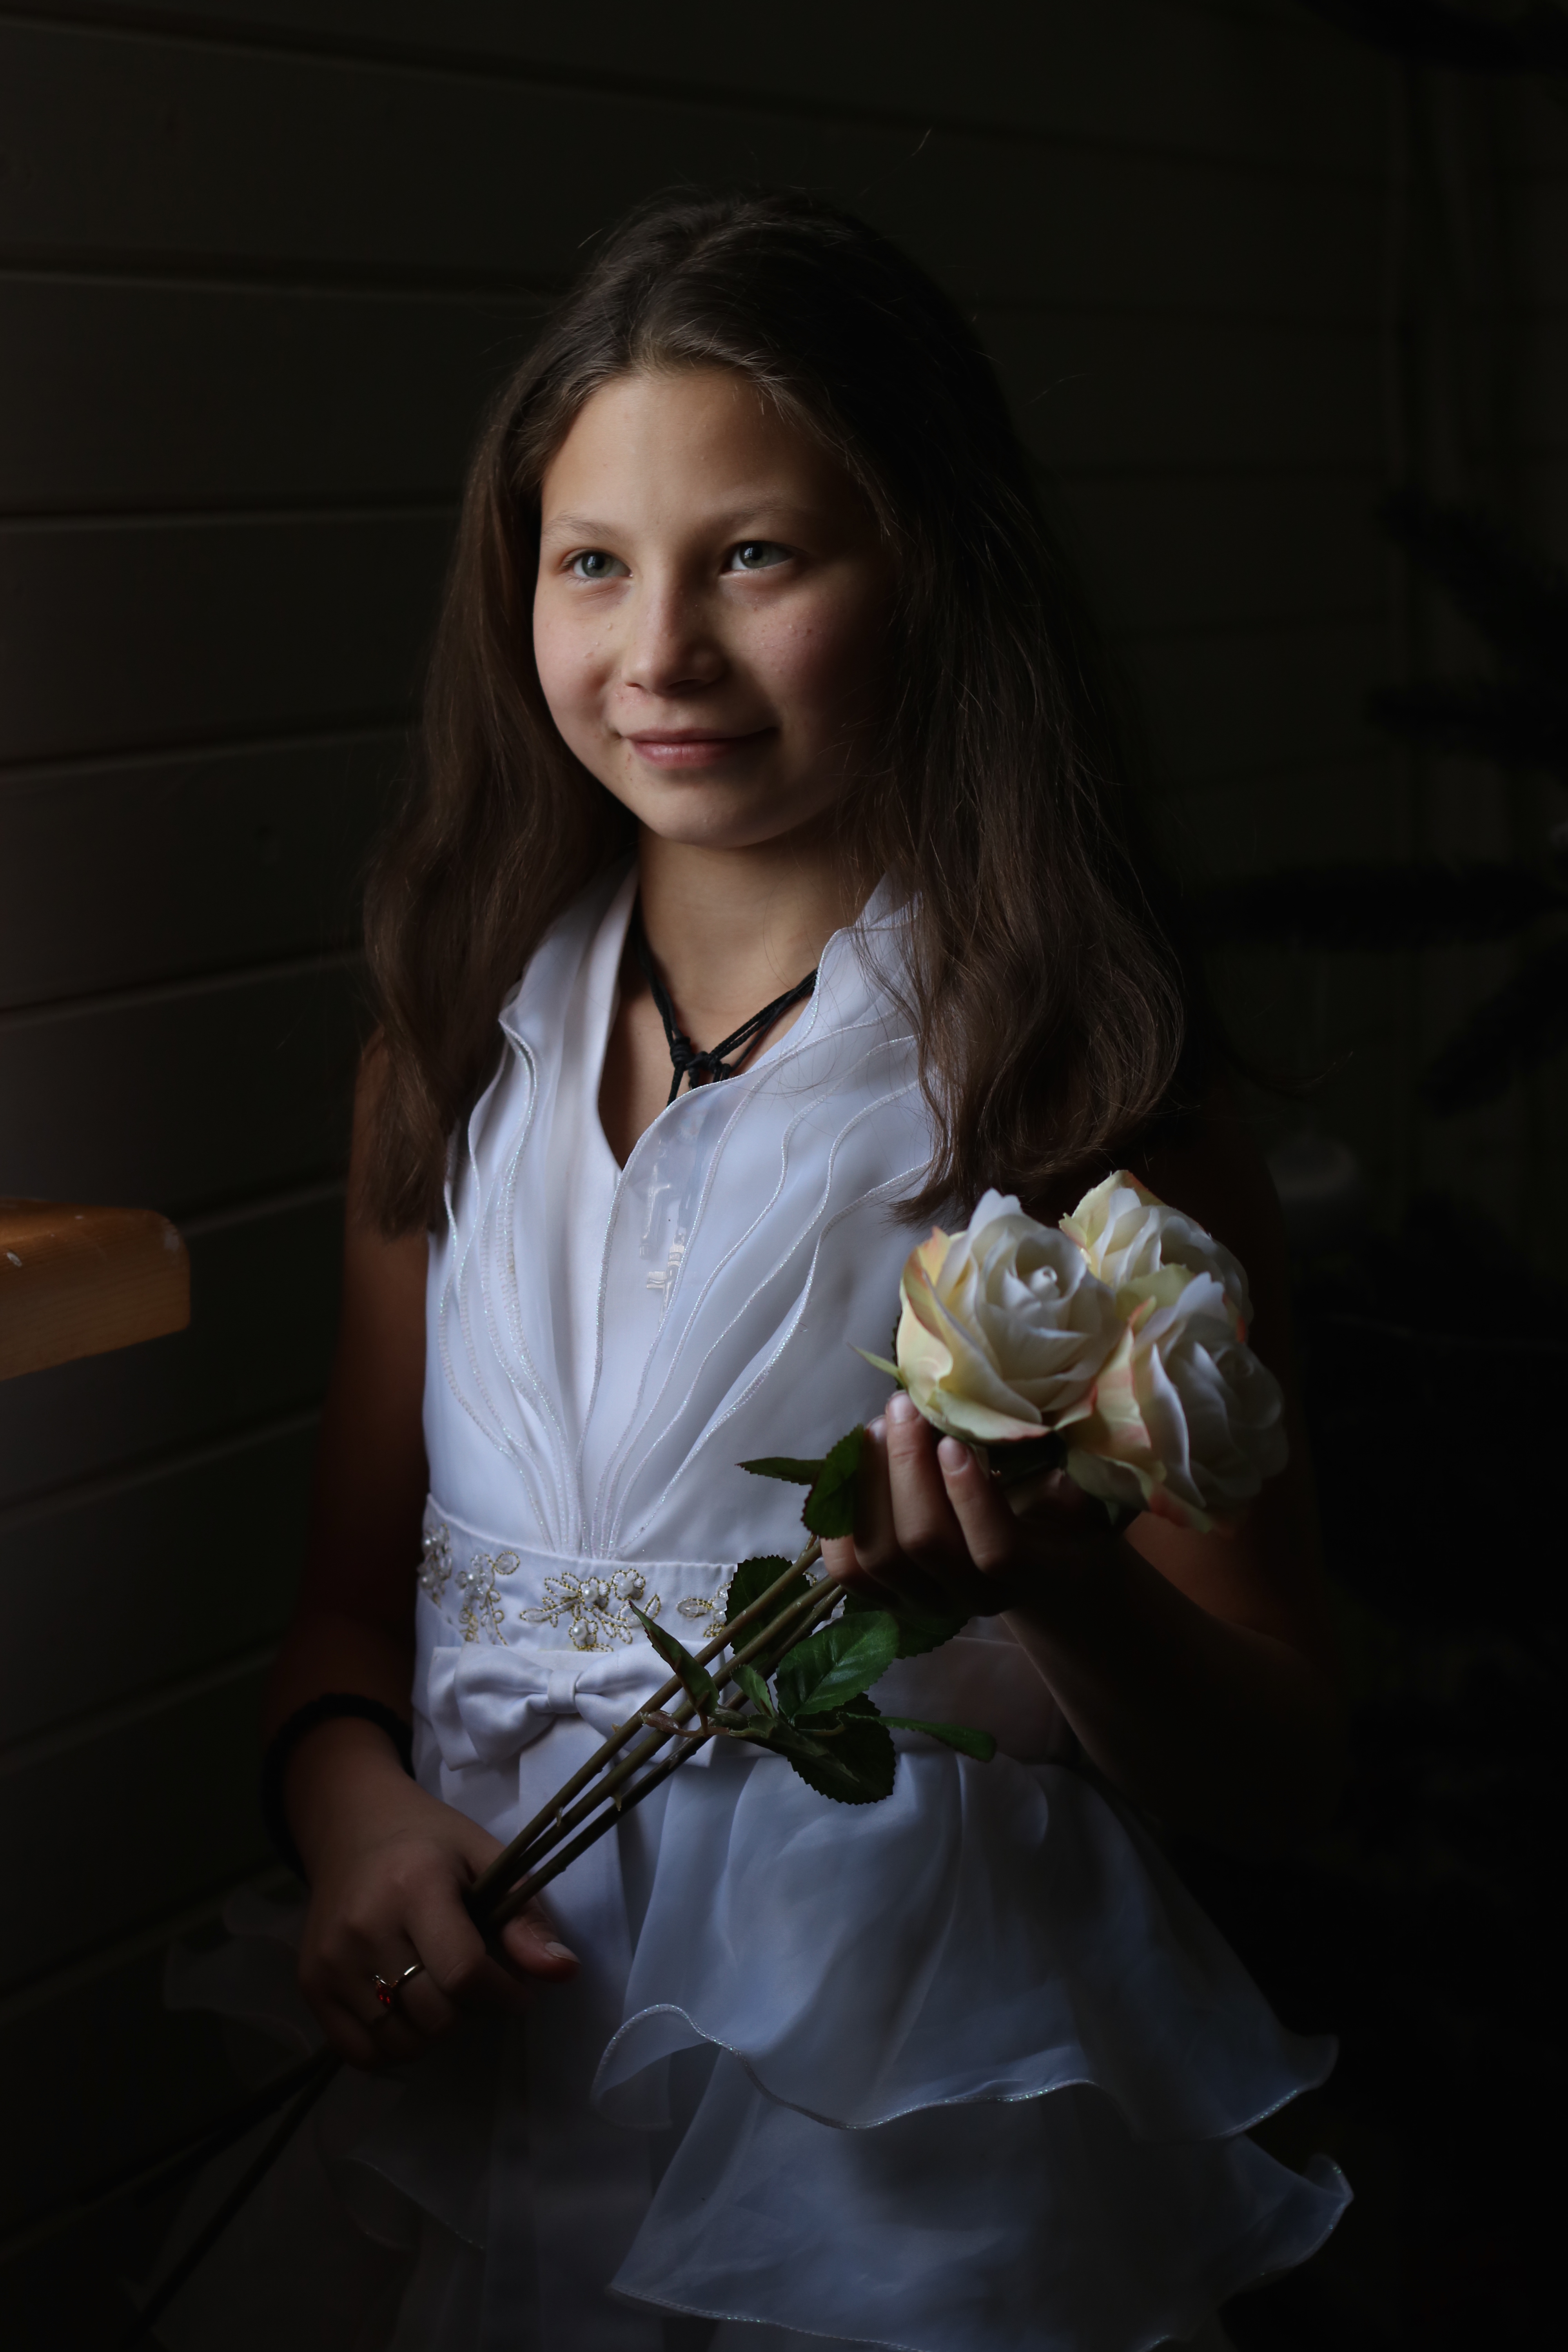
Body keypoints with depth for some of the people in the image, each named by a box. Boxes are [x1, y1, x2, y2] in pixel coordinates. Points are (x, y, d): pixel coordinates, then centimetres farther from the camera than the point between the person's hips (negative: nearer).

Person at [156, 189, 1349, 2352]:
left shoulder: (1077, 1079, -12)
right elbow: (355, 1589, 9)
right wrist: (356, 1807, -12)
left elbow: (1276, 1779, -8)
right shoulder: (461, 1048, 2)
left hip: (919, 2145, -4)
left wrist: (1064, 1582, -28)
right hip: (497, 2073, 4)